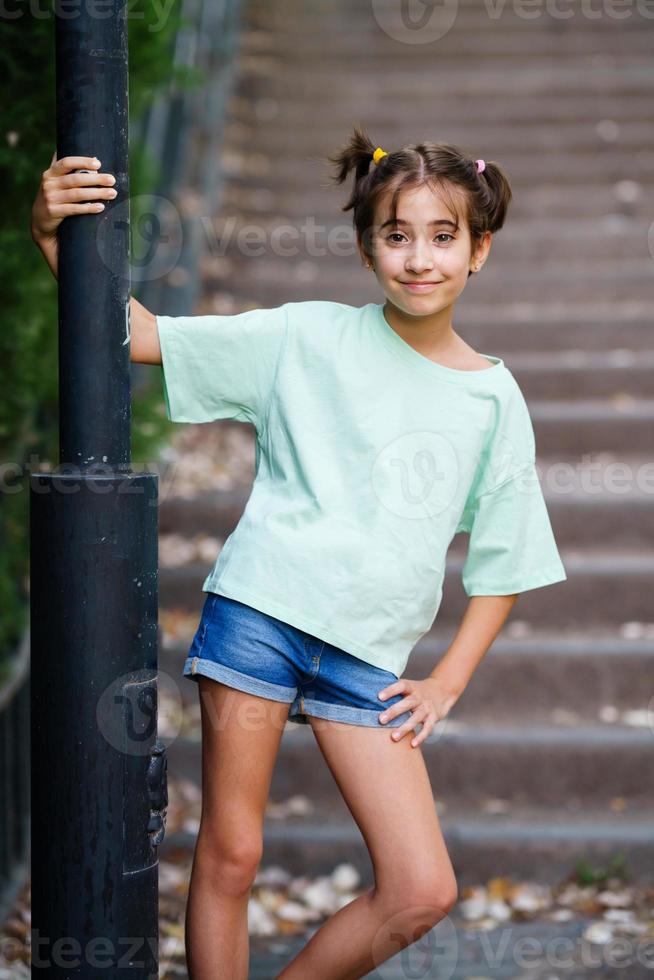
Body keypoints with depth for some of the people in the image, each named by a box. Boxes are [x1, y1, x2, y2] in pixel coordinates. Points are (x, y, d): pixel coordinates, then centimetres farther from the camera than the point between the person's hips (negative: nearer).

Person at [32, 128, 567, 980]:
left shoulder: (493, 399, 6)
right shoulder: (309, 338, 0)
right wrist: (53, 235, -15)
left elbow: (504, 565, 15)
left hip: (368, 657, 2)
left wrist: (446, 685, 6)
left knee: (423, 893, -4)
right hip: (262, 611, -2)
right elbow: (137, 335, -2)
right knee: (230, 856, 0)